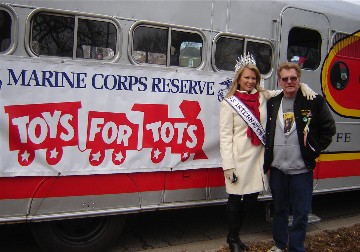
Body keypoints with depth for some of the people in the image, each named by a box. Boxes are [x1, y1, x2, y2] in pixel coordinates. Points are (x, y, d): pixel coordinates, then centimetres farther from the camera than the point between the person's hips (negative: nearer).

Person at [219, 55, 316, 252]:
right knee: (235, 199, 6)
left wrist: (304, 87, -5)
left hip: (258, 156, 5)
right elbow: (225, 136, -9)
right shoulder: (229, 103, -5)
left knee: (252, 197, 13)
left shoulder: (263, 96, 7)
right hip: (239, 158, -5)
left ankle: (235, 234, 34)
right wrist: (228, 165, -14)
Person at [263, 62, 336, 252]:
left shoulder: (314, 102, -3)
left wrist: (314, 149, -3)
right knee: (279, 210, 16)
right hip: (277, 168, 3)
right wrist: (266, 162, 8)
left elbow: (329, 129, 4)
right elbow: (266, 133, 13)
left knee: (301, 213, 5)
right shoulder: (272, 103, 7)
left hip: (301, 169, -3)